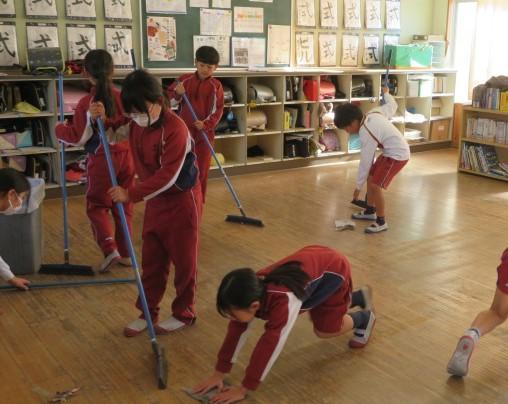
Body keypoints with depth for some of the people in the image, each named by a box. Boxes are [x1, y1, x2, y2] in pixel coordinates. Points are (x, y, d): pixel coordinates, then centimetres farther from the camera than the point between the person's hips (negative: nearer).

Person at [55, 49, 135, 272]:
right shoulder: (123, 97, -4)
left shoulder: (86, 103, -14)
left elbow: (79, 138, -9)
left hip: (101, 159, -4)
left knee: (97, 205, 10)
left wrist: (60, 129, 8)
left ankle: (110, 249, -8)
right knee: (124, 205, 14)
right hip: (126, 155, 4)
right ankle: (125, 252, 20)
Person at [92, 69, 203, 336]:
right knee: (152, 260, 15)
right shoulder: (135, 123, -2)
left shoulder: (175, 129, -27)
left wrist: (131, 194, -28)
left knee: (183, 260, 6)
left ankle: (184, 314, 23)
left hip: (181, 200, -7)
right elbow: (116, 127, 18)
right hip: (155, 200, 8)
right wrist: (99, 118, -4)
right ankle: (147, 312, 28)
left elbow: (167, 177, -29)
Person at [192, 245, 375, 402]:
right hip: (313, 258, 6)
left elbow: (269, 346, -37)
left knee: (325, 330, -3)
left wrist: (243, 389, -29)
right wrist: (219, 374, -12)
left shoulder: (283, 301, -43)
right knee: (321, 317, 22)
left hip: (333, 268, -6)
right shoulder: (251, 292, -22)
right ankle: (360, 297, 45)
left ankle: (364, 317, 24)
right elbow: (236, 331, -14)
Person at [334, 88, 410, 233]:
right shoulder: (373, 113, -5)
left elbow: (365, 161, -21)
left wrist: (358, 186, -12)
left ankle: (382, 222, 1)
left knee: (375, 185, -13)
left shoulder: (366, 133, -27)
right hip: (391, 151, 10)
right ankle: (370, 211, 32)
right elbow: (392, 106, 11)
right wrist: (386, 93, 34)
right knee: (370, 178, 16)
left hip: (397, 155, -10)